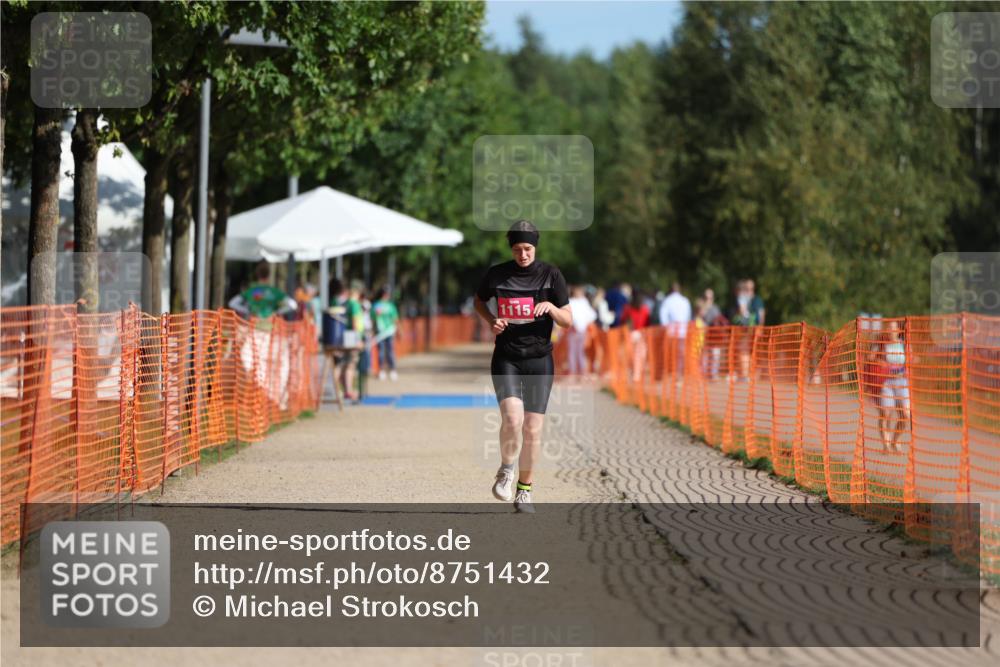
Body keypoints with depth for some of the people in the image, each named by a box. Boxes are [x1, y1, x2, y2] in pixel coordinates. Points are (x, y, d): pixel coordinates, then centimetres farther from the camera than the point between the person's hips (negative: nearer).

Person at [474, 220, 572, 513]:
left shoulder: (551, 275, -2)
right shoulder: (497, 274, 0)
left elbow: (568, 322, 0)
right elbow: (479, 301, 20)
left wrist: (551, 307, -20)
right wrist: (491, 320, 0)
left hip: (539, 359, 1)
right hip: (506, 358, 0)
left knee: (533, 428, 0)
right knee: (512, 418, -22)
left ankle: (524, 489, 17)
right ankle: (506, 469, 5)